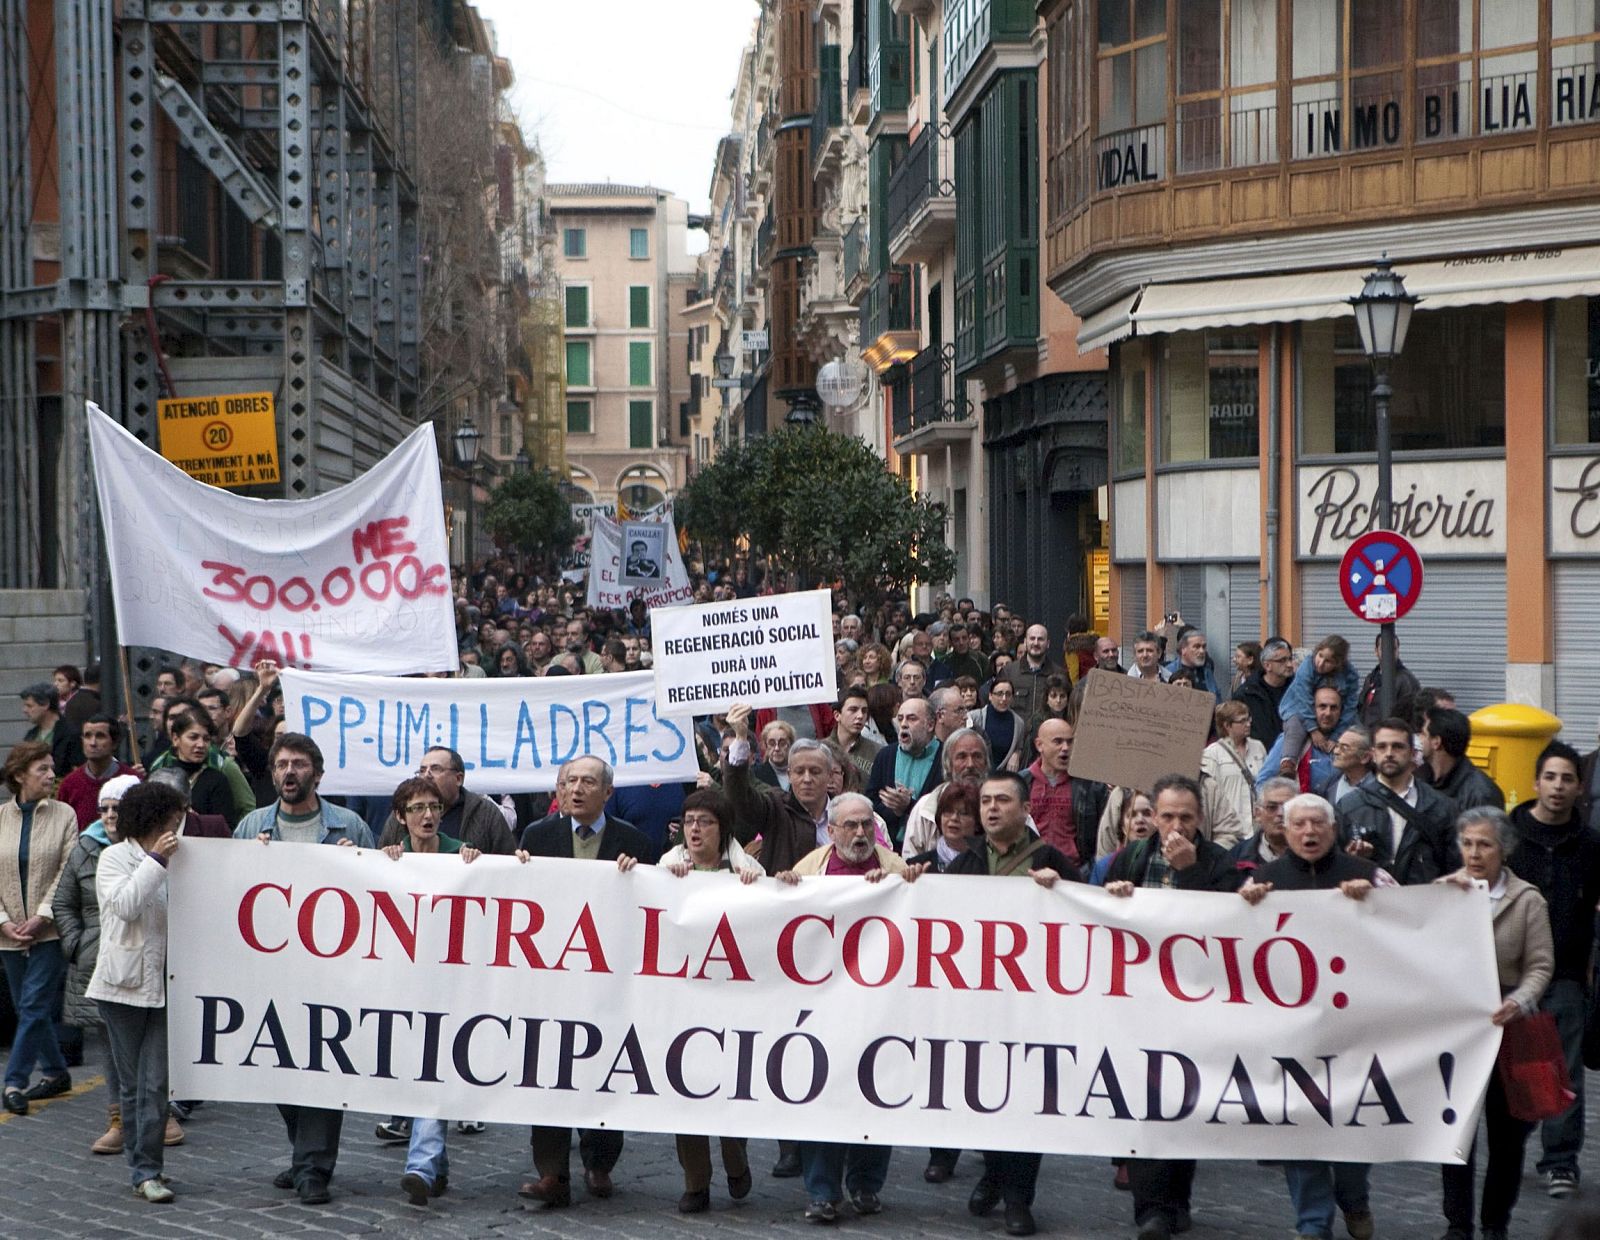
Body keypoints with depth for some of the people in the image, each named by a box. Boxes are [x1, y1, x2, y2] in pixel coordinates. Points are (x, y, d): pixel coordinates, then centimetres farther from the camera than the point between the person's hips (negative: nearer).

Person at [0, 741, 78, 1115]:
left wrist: (41, 917, -14)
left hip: (49, 930, -3)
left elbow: (67, 872, -6)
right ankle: (55, 1073, 25)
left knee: (35, 1005, -9)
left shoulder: (64, 815, -2)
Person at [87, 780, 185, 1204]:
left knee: (156, 1082, -3)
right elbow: (124, 905, -19)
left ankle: (146, 1169, 0)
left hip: (163, 984, 4)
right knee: (132, 1082, 4)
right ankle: (144, 1169, 11)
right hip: (125, 984, -4)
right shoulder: (115, 858, -3)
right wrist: (155, 860, -19)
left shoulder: (168, 863, 14)